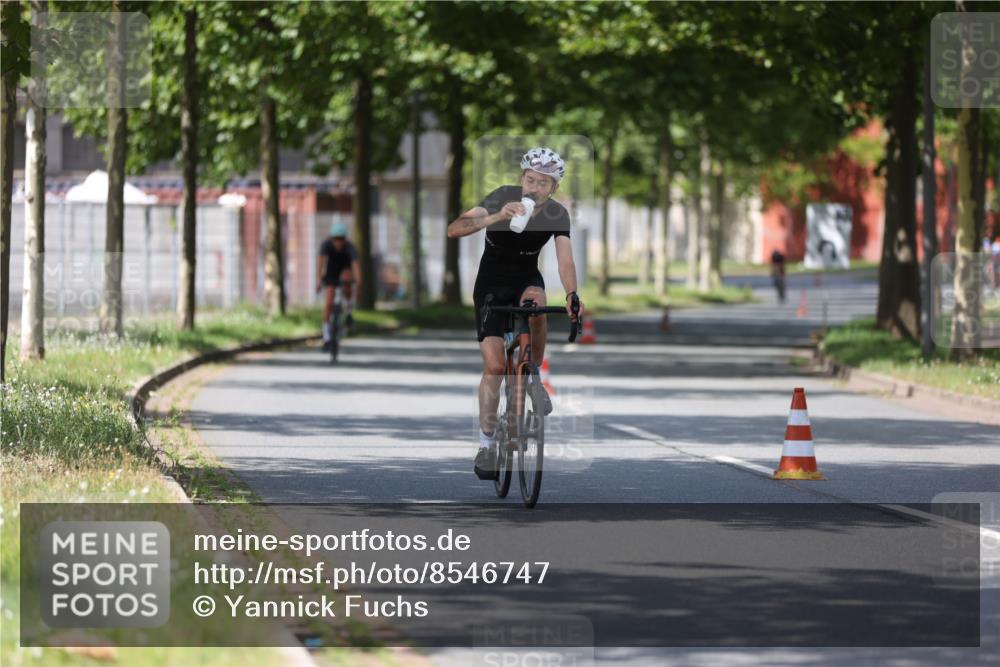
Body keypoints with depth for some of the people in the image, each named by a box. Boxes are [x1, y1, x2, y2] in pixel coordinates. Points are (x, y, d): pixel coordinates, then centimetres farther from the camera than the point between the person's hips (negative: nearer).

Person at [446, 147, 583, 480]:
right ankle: (486, 443, 1)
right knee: (494, 366, -13)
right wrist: (496, 217, -49)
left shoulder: (556, 214, -15)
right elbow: (454, 230, -33)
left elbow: (565, 259, -27)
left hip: (526, 280, 2)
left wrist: (572, 295, -46)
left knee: (535, 301, -36)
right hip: (491, 286, -1)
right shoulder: (503, 197, -21)